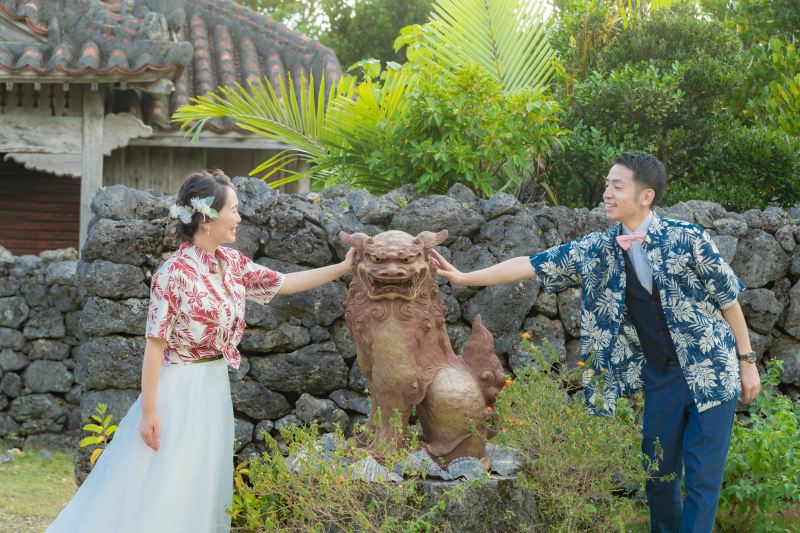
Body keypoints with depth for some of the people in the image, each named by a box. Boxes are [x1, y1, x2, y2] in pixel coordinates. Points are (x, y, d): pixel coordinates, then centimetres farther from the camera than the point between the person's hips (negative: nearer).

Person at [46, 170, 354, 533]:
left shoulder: (232, 264, 4)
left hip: (215, 387, 8)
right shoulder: (176, 273, -19)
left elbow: (285, 283, 16)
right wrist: (148, 410, -19)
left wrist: (344, 267, 14)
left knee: (205, 489, 13)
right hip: (181, 389, -8)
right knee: (164, 491, -4)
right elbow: (155, 344, -18)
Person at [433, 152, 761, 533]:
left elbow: (728, 296, -3)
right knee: (658, 477, 9)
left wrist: (747, 361, -1)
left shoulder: (687, 239, -10)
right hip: (659, 380, 4)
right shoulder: (596, 251, 1)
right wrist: (463, 278, -1)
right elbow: (531, 265, 2)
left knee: (702, 479, -6)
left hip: (710, 372, -4)